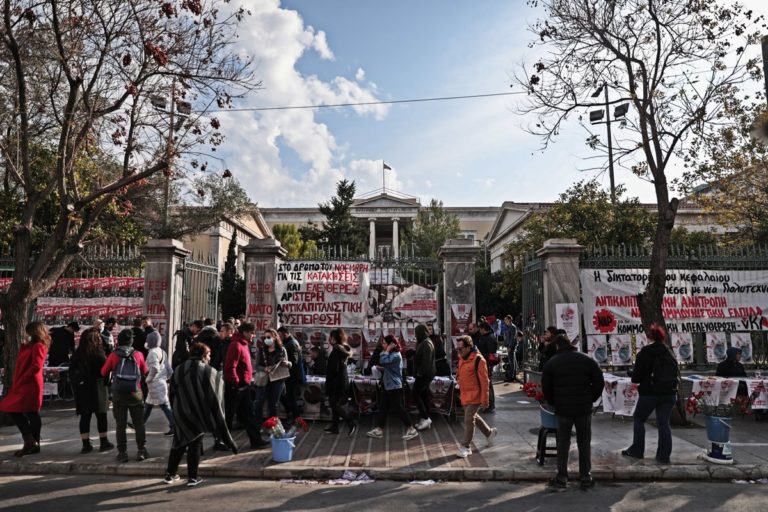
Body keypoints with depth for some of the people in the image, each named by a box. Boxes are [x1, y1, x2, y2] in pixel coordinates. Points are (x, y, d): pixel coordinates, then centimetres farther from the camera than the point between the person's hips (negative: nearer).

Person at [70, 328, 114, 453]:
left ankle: (86, 444, 10)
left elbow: (72, 371, 8)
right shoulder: (98, 354, -12)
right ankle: (103, 442, 13)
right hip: (96, 388, -4)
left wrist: (76, 384, 15)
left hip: (81, 388, 5)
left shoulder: (77, 355, 3)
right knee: (101, 415, 6)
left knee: (85, 416, 9)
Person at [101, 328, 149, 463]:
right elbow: (145, 371, 8)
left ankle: (122, 452, 9)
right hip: (135, 393, 0)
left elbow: (104, 372, 4)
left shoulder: (113, 356, -5)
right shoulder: (138, 355, -3)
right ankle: (141, 450, 12)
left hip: (118, 394, 0)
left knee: (120, 425, 8)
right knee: (139, 423, 10)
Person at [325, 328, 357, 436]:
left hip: (336, 381, -9)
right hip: (343, 380, 9)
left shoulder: (337, 350, -18)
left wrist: (328, 378, -10)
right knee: (335, 404, 15)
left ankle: (351, 424, -7)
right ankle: (334, 427, 20)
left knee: (335, 404, -4)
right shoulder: (344, 349, 9)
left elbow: (334, 369, -19)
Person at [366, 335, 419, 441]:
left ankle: (411, 430, 4)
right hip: (388, 386, 10)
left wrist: (387, 350, -23)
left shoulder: (396, 355, -19)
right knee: (383, 408, 12)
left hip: (394, 386, -10)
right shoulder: (392, 354, 13)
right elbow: (383, 363, 12)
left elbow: (382, 361, -30)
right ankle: (379, 430, 18)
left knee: (399, 408, -4)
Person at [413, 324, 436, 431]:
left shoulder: (426, 344, -19)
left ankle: (425, 418, -4)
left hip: (424, 374, -10)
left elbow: (426, 361, -24)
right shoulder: (425, 342, 13)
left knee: (416, 394, -5)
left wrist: (421, 372, -19)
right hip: (426, 374, 10)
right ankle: (426, 419, 18)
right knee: (424, 395, 13)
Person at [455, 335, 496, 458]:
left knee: (469, 420, -6)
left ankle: (466, 447, 6)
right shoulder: (461, 358, 5)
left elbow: (484, 381, -18)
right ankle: (489, 432, 41)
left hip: (474, 396, -8)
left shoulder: (478, 360, -20)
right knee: (473, 417, 20)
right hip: (465, 395, 8)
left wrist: (484, 399, -16)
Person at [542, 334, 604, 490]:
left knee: (563, 443, 8)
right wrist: (590, 400, 12)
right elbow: (599, 383, 2)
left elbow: (546, 388, 0)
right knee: (584, 443, 12)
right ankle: (586, 477, 16)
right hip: (584, 409, 1)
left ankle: (562, 478, 12)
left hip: (563, 409, -1)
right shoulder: (587, 360, 2)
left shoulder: (551, 363, -1)